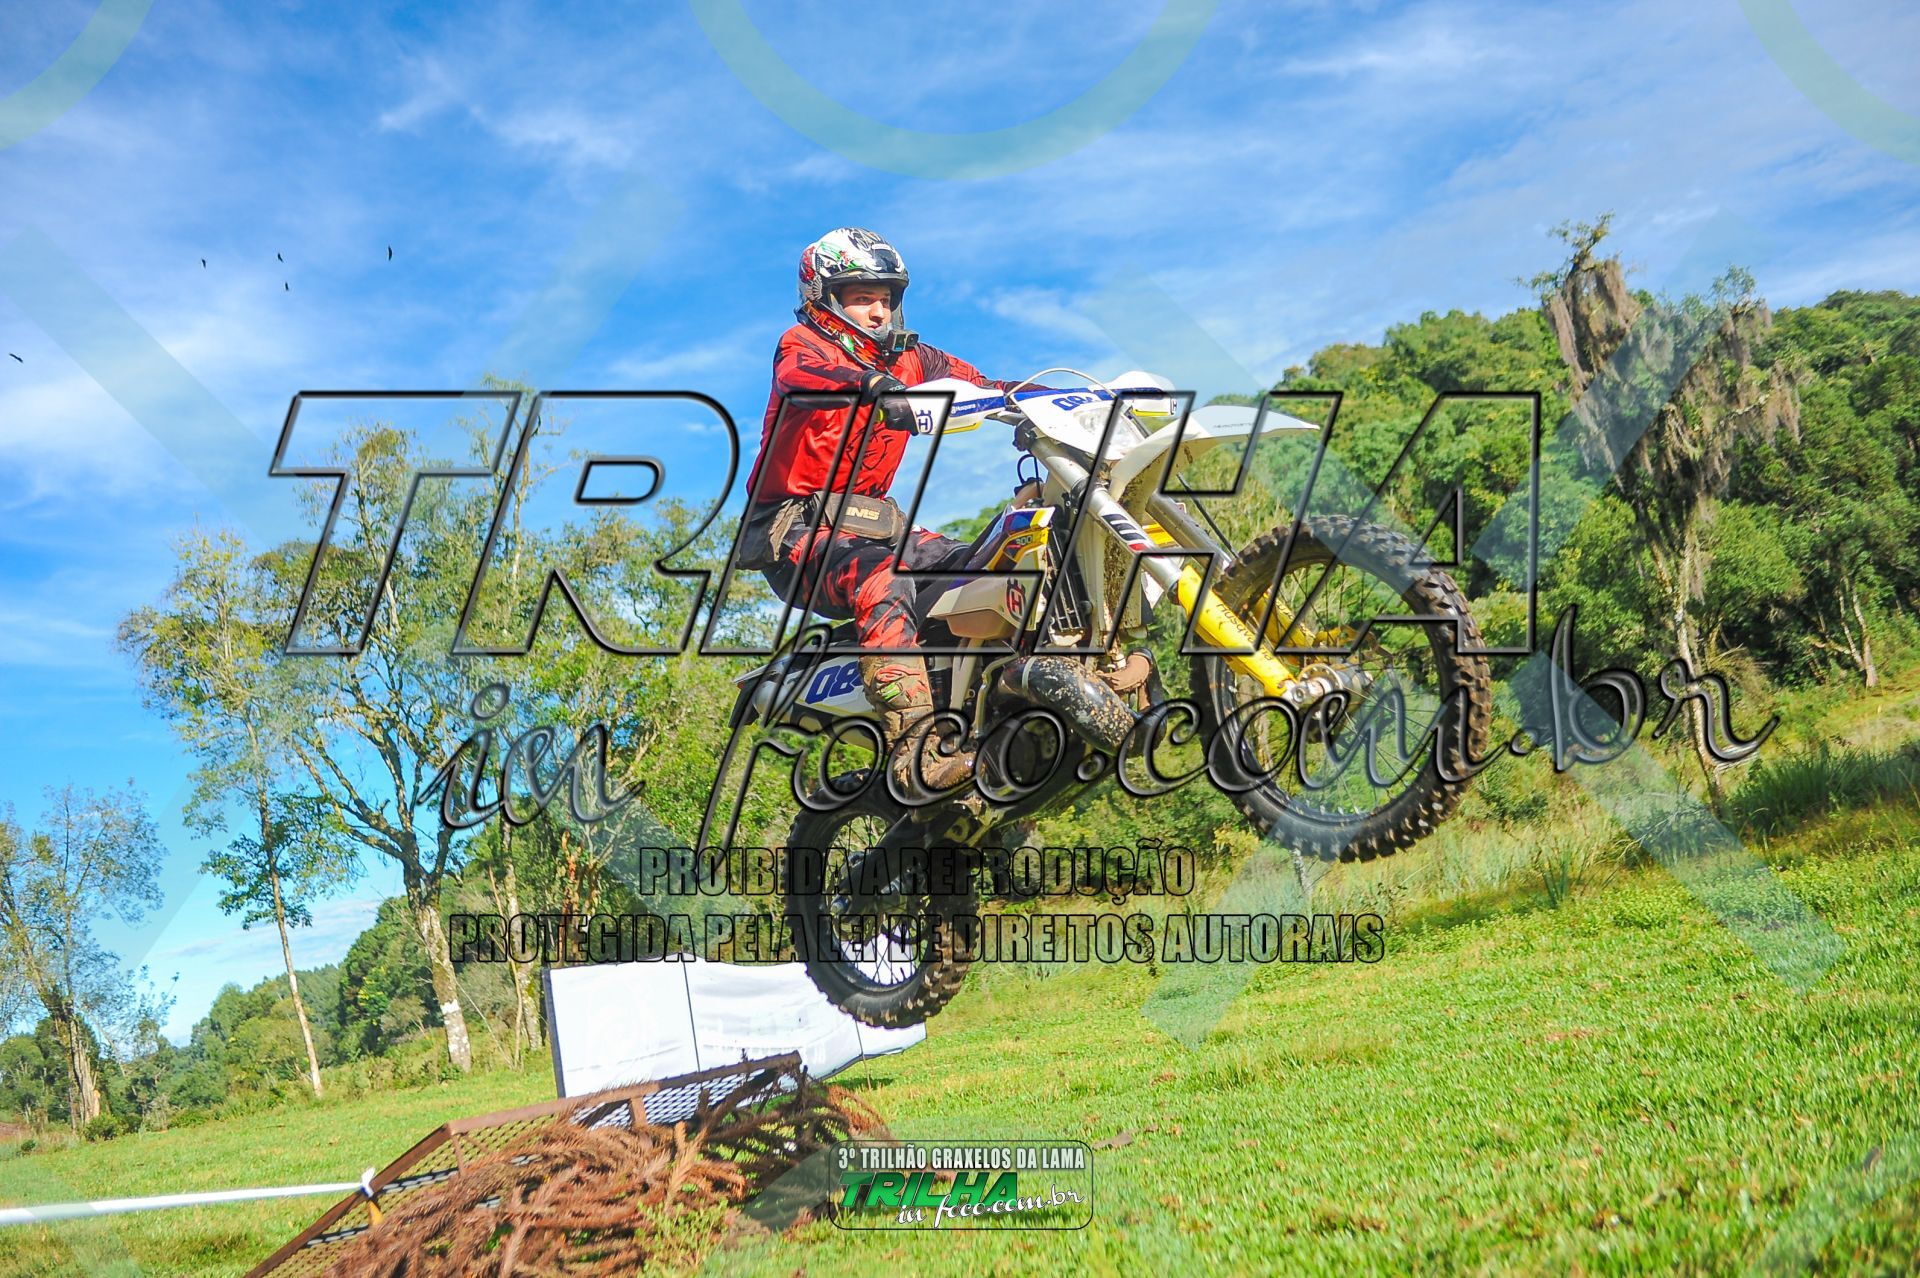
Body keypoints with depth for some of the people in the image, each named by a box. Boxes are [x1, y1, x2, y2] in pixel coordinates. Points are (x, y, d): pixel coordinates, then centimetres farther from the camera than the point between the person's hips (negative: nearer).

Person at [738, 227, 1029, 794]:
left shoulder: (908, 359, 16)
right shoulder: (802, 344, -2)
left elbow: (982, 386, 7)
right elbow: (809, 374, -27)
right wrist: (882, 391, -48)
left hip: (871, 523, 7)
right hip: (795, 526, -7)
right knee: (883, 581, -35)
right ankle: (913, 749, -46)